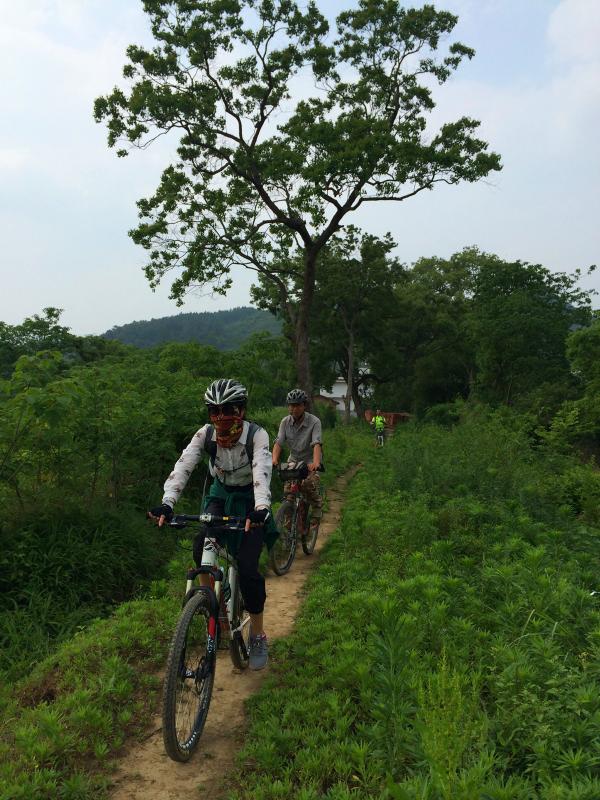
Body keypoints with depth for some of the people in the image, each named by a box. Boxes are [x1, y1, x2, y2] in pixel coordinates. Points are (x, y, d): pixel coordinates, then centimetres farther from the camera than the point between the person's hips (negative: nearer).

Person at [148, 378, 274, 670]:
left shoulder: (257, 435, -26)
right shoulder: (206, 434, -18)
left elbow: (262, 471, -41)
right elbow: (183, 466, -29)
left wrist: (261, 508, -59)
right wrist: (167, 503, -45)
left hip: (250, 501, -3)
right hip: (220, 496, 3)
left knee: (247, 568, -13)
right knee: (201, 550, -23)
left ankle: (258, 637, 7)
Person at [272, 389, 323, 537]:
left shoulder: (314, 422, -20)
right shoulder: (285, 422, -9)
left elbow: (317, 444, -31)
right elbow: (279, 442, -17)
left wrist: (316, 462, -49)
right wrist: (274, 459, -36)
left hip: (310, 461, -3)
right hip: (294, 460, 4)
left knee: (309, 484, -27)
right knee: (288, 491, -8)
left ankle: (317, 510, 0)